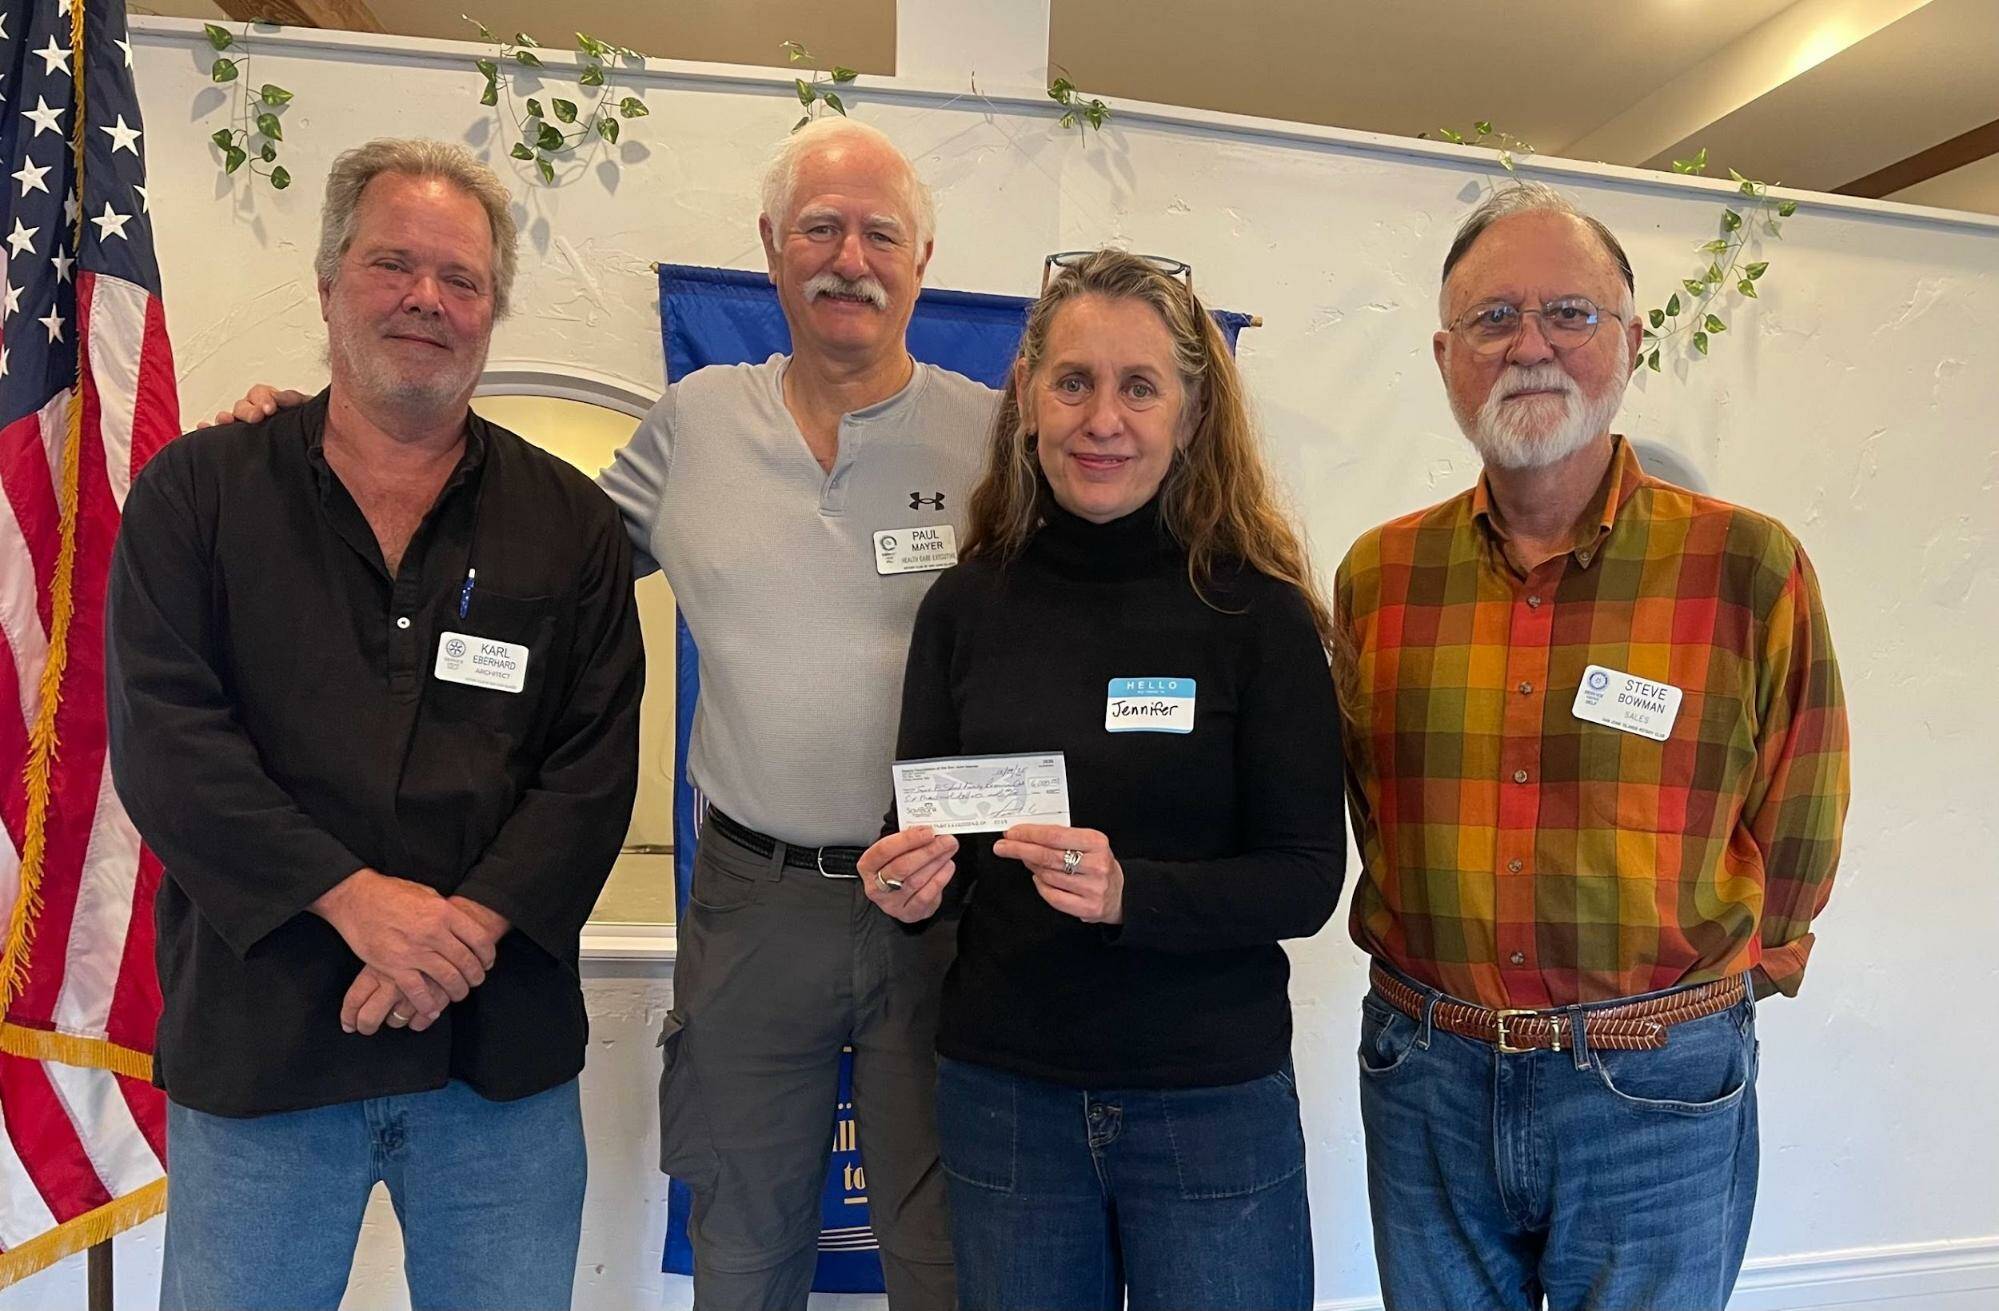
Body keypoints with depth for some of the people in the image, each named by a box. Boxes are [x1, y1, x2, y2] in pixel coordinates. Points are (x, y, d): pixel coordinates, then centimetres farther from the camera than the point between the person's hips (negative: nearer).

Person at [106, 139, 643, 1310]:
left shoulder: (569, 522, 5)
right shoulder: (197, 494, 3)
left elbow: (595, 767, -2)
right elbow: (164, 738, -7)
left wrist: (469, 926, -15)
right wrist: (353, 897, -17)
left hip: (501, 1042, 1)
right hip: (256, 1037, 0)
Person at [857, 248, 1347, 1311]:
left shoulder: (1256, 609, -9)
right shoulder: (966, 606, -2)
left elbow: (1307, 879, -9)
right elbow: (927, 845, 7)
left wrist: (1132, 892, -25)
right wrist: (910, 881, -15)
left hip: (1213, 1103, -2)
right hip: (1002, 1094, 2)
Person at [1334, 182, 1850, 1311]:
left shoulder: (1751, 568, -7)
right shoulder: (1377, 574, 1)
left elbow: (1793, 841, 0)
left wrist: (1648, 999, 4)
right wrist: (1448, 981, 6)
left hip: (1658, 1092, -2)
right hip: (1425, 1080, 3)